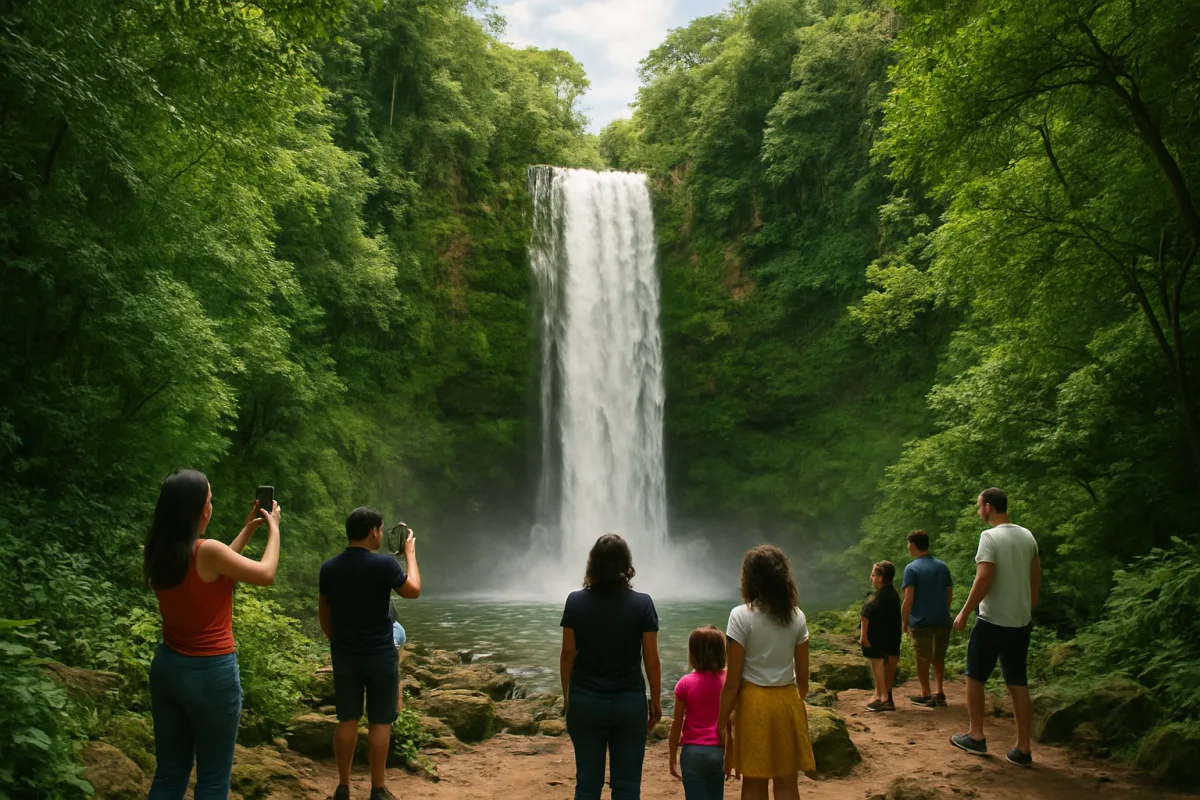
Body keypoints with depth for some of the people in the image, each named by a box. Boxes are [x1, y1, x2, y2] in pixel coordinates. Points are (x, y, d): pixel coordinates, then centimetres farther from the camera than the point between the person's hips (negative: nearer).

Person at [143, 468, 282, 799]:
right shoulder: (206, 551, -21)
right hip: (210, 672, -7)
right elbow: (265, 574, -7)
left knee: (170, 773, 16)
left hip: (167, 666, 7)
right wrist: (273, 528, 8)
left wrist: (248, 529, 23)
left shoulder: (160, 553, 1)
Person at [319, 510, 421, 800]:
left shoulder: (329, 567, 0)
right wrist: (410, 553, 7)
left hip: (344, 654, 5)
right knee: (379, 723, 5)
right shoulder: (384, 564, -16)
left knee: (347, 720, 12)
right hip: (380, 654, -4)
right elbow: (413, 591, -2)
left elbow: (323, 613, 10)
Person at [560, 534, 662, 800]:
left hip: (585, 701, 1)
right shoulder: (642, 604, -8)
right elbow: (651, 659, -5)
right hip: (629, 702, -1)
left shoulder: (575, 601, -5)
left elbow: (568, 654, 0)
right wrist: (656, 700, 8)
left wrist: (567, 695, 12)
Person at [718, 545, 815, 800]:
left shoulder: (741, 616, -12)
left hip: (753, 702, -3)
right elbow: (803, 676, 5)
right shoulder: (797, 617, 0)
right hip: (788, 701, 3)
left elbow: (732, 680, -11)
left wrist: (722, 721, -2)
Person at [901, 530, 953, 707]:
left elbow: (908, 600, -16)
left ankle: (926, 695, 17)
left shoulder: (912, 568, -12)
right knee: (939, 657, 19)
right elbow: (949, 594, 10)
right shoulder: (942, 566, 4)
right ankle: (940, 693, 21)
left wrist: (905, 622, -6)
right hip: (942, 620, 5)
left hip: (921, 621, -5)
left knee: (922, 659, 9)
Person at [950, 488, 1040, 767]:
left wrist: (964, 613, -12)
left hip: (992, 621, -6)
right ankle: (1022, 749, 11)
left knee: (975, 676, 10)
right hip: (1021, 621, 7)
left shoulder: (990, 537, -16)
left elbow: (983, 580, -21)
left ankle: (976, 737, 17)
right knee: (1018, 683, 10)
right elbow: (1036, 580, 12)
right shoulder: (1027, 537, 6)